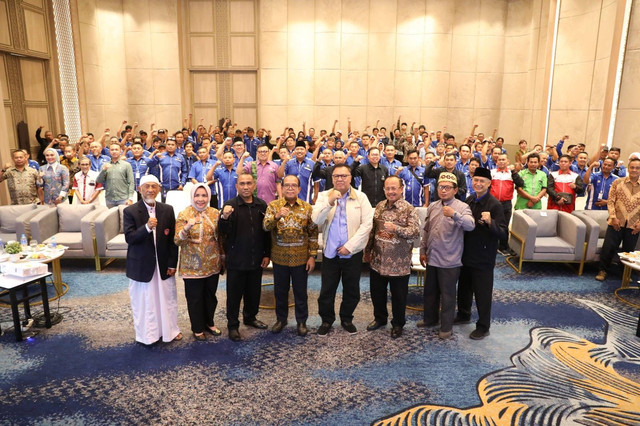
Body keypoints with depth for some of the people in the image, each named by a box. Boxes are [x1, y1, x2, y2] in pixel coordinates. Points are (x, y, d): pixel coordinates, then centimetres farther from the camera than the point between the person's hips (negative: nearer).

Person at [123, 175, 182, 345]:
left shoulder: (168, 210, 1)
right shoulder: (130, 211, -7)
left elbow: (172, 239, 2)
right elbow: (129, 238, -14)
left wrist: (172, 264, 0)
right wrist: (147, 227, -31)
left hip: (164, 265, 3)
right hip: (141, 266, -2)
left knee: (167, 298, 13)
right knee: (143, 301, 9)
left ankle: (170, 330, 32)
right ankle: (147, 333, 27)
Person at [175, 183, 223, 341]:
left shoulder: (215, 213, 1)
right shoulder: (184, 214, -10)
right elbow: (177, 241, -15)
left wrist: (222, 259, 8)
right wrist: (186, 228, -33)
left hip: (212, 264, 4)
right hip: (193, 266, -3)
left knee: (210, 296, 17)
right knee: (195, 298, 8)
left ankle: (209, 323, 37)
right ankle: (198, 329, 27)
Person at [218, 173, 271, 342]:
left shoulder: (261, 205, 3)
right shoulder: (230, 205, -8)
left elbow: (266, 231, 8)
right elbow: (223, 231, -16)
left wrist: (267, 254, 6)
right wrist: (224, 217, -37)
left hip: (256, 259, 4)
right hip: (236, 260, -4)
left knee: (254, 292, 18)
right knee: (234, 294, 7)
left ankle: (250, 317, 39)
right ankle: (232, 325, 22)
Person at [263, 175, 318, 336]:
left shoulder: (307, 207, 0)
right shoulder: (273, 205, -1)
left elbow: (313, 233, 1)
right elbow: (266, 227, -15)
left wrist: (312, 256, -3)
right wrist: (277, 216, -35)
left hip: (301, 258, 0)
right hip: (279, 257, 0)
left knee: (300, 291, 11)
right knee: (280, 291, 14)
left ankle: (302, 321, 28)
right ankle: (281, 319, 33)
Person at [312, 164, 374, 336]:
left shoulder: (361, 197, -2)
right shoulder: (324, 196, 1)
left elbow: (367, 224, -8)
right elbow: (316, 220, -11)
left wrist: (349, 246, -13)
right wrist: (329, 202, -26)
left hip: (353, 253, 0)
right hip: (330, 251, 0)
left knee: (352, 290, 13)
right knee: (327, 290, 9)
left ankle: (347, 319, 33)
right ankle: (326, 320, 29)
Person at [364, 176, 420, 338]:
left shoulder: (409, 209, -10)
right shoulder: (379, 206, 6)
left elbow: (416, 233, -18)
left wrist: (395, 228, -31)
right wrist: (367, 250, 13)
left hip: (399, 263, -5)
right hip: (377, 260, 5)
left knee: (398, 296, 10)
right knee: (377, 293, 18)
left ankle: (398, 324, 31)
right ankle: (380, 318, 40)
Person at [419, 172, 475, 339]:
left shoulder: (462, 207, -11)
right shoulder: (432, 207, 7)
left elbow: (470, 225, -30)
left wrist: (454, 214, -46)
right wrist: (423, 251, 13)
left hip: (449, 261, -6)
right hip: (432, 258, 6)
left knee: (448, 294, 7)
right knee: (430, 291, 19)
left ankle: (446, 327, 24)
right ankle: (430, 319, 39)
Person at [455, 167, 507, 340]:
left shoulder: (494, 205, -17)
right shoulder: (470, 200, 3)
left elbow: (503, 233, -23)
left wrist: (490, 222, -38)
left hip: (483, 258, -7)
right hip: (466, 254, 7)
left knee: (482, 293, 6)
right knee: (464, 287, 22)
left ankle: (483, 327, 22)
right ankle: (464, 315, 43)